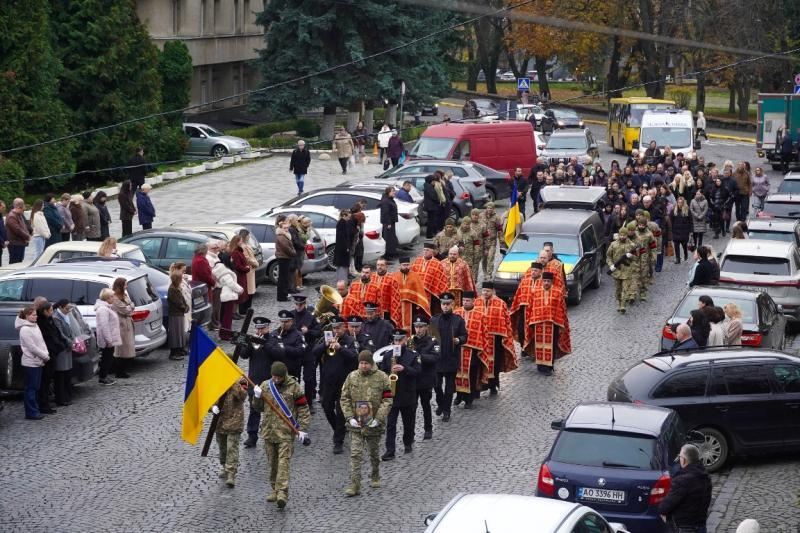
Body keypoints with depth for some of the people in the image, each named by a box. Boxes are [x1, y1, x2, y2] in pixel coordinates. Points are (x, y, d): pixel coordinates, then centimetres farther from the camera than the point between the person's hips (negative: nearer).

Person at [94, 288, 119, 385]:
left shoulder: (107, 307, 15)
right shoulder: (103, 309, -21)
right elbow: (104, 325, -26)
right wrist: (108, 340, -26)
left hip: (110, 338, 11)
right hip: (107, 340, -11)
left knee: (109, 358, 15)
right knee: (106, 358, -4)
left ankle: (104, 376, 23)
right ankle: (102, 378, 3)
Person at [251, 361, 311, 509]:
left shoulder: (294, 387, -3)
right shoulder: (265, 386, 8)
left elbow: (303, 409, -1)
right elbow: (258, 408, 17)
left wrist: (303, 428, -7)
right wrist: (257, 397, -4)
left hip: (286, 431, -5)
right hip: (269, 430, 5)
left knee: (283, 461, -13)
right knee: (272, 462, 11)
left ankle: (282, 493, -20)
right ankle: (275, 489, 21)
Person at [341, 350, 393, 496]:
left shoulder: (381, 377, -6)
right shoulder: (351, 377, 0)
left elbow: (387, 401, -7)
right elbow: (344, 399, 3)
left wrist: (378, 419, -15)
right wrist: (350, 417, -8)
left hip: (374, 424, 0)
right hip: (356, 424, 1)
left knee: (374, 453, 16)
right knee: (355, 454, -8)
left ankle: (375, 477, 38)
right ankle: (355, 485, -9)